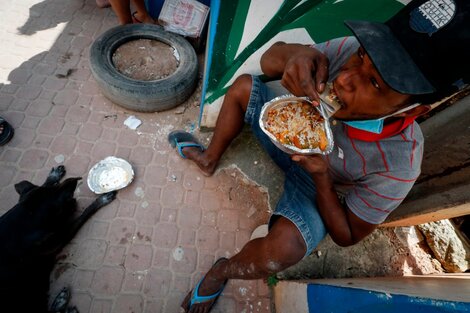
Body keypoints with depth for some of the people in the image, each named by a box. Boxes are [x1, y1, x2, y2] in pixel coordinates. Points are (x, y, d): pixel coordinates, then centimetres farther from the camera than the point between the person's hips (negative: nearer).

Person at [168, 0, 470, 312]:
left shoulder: (396, 168, -33)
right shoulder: (350, 51, -27)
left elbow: (348, 236, -18)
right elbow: (269, 58, -15)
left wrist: (321, 175, -33)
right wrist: (294, 55, -39)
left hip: (319, 190, -4)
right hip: (294, 139, 5)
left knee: (282, 248, -35)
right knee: (243, 86, -2)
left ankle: (222, 271, 5)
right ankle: (210, 159, 22)